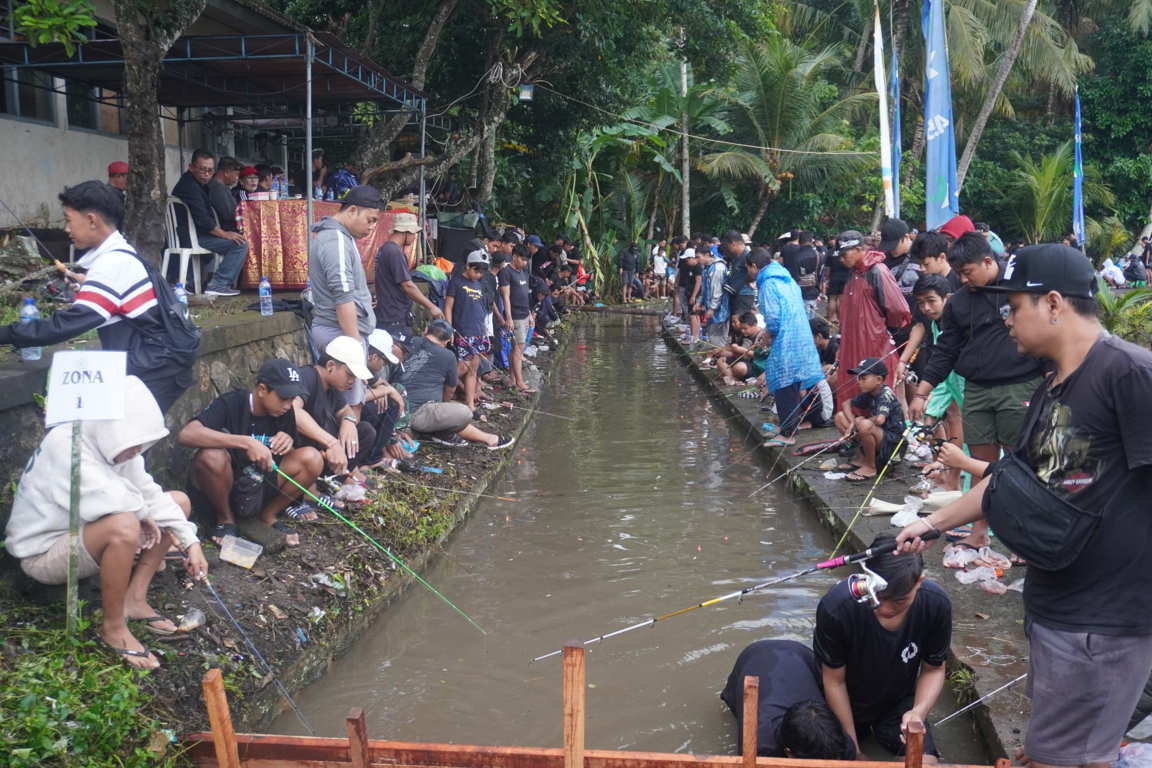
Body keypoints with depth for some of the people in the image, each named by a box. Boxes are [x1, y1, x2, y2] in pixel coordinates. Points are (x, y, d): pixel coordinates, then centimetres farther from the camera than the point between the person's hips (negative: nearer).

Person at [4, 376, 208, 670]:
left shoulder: (114, 441, -5)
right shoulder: (64, 445, -29)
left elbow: (149, 495, -2)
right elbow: (115, 501, -39)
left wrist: (190, 542, -10)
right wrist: (143, 512, -17)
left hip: (85, 534, 9)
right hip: (43, 552, -9)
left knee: (178, 501, 2)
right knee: (124, 525, -37)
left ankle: (134, 597, -3)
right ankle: (113, 626, -17)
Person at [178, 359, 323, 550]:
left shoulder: (284, 413, -2)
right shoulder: (230, 403, -17)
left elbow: (294, 460, 6)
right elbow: (185, 434, -33)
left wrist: (289, 443, -19)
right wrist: (246, 442, -40)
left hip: (262, 490, 3)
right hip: (226, 490, -3)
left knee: (312, 458, -18)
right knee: (210, 455, -35)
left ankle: (268, 516, 3)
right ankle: (225, 518, -6)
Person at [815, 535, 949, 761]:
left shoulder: (936, 604, -25)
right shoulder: (836, 607, -32)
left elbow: (934, 669, -7)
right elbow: (834, 680, -17)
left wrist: (919, 711, -27)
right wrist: (854, 752, -12)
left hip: (899, 702, 1)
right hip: (846, 704, -1)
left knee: (926, 761, -20)